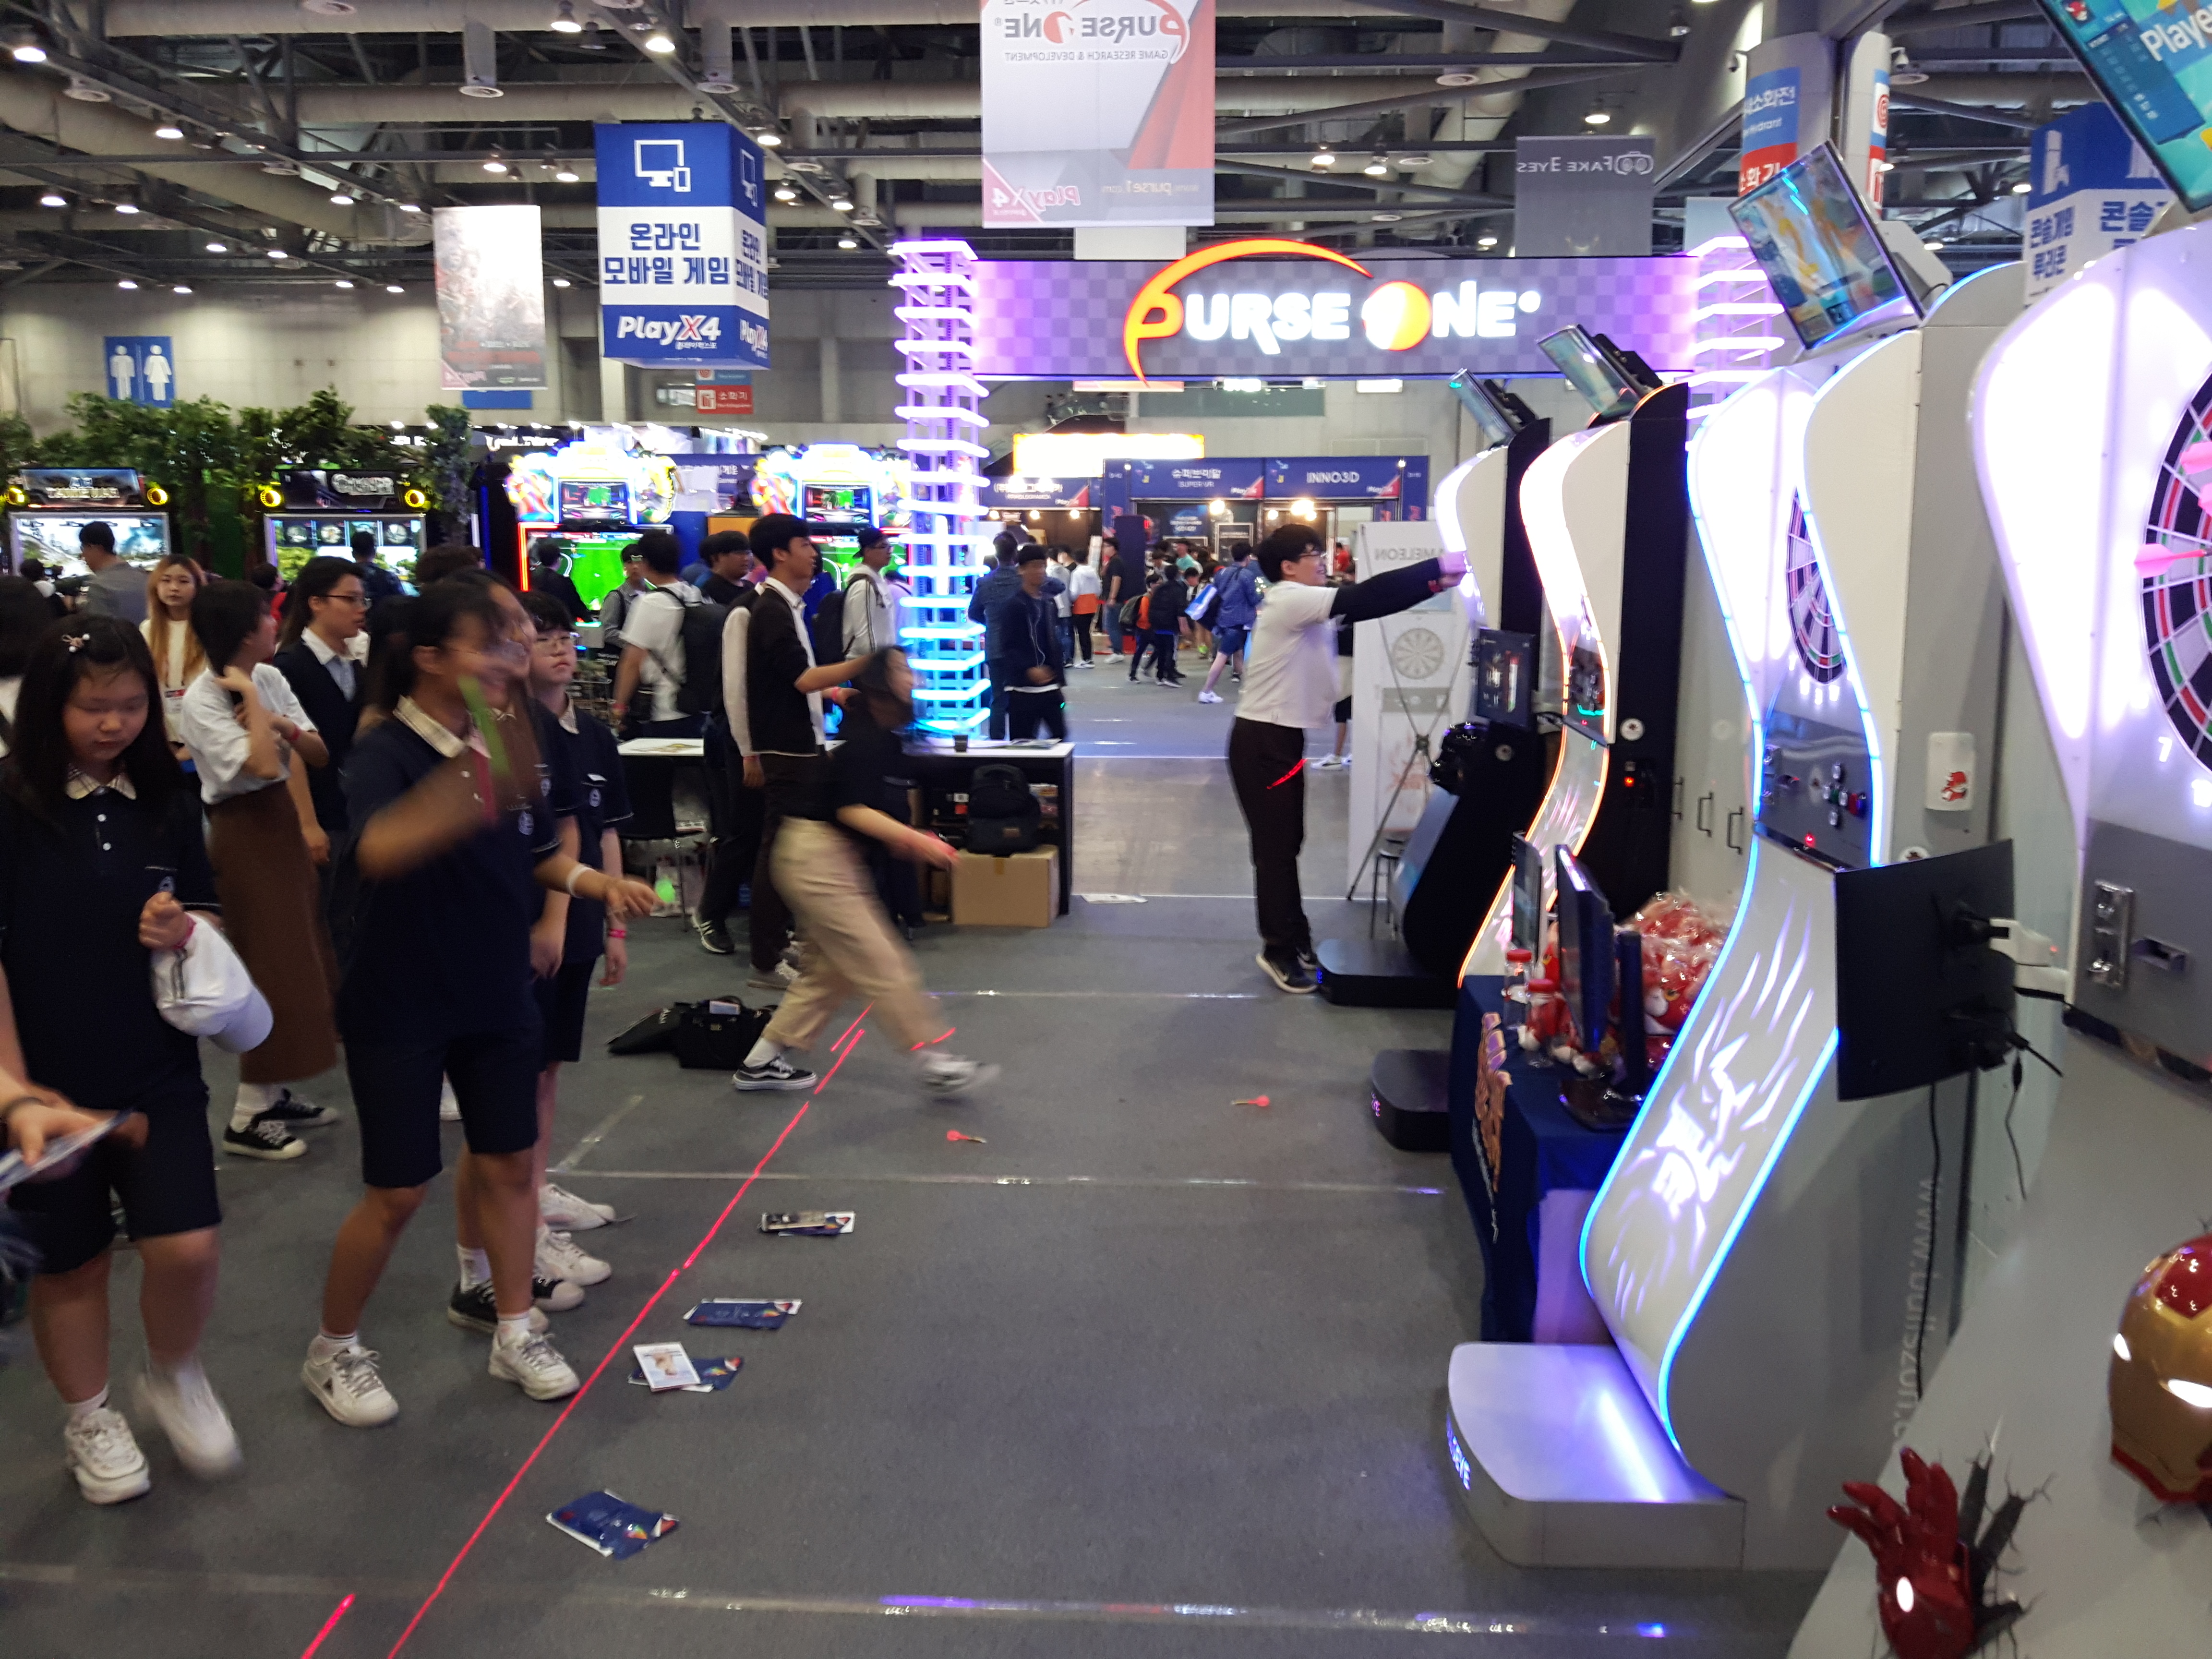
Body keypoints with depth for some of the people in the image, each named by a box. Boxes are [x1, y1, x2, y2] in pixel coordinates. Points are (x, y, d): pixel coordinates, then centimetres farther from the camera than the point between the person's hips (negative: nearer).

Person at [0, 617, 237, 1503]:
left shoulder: (165, 800, 0)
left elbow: (207, 913, 11)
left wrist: (186, 929, -14)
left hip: (158, 1072, 2)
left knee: (186, 1247, -5)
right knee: (72, 1259, 12)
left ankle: (174, 1377, 26)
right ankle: (89, 1421, 36)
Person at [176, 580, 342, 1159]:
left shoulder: (271, 679, 3)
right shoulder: (201, 701, -19)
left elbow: (319, 753, 5)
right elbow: (263, 766, -31)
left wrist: (286, 725, -14)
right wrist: (249, 698, -22)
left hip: (282, 823, 8)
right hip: (245, 834, -8)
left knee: (298, 961, 13)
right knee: (272, 970, -4)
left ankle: (274, 1092, 26)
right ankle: (247, 1117, 6)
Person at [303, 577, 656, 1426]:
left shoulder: (507, 749, 1)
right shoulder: (386, 756, -20)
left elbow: (538, 856, 15)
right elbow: (378, 848, -43)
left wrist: (591, 880, -6)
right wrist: (475, 789, -58)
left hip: (497, 996, 6)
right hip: (398, 1005, -6)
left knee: (507, 1164, 12)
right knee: (398, 1192, 3)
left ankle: (515, 1332, 28)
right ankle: (333, 1352, 25)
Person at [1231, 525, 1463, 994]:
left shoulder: (1301, 605, 13)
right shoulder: (1289, 600, -18)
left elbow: (1362, 607, 10)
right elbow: (1366, 597, -24)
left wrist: (1429, 585, -1)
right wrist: (1439, 568, -22)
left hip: (1280, 737, 10)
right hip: (1263, 741, -10)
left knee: (1286, 841, 15)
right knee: (1275, 845, -3)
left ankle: (1293, 937, 25)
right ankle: (1279, 949, 7)